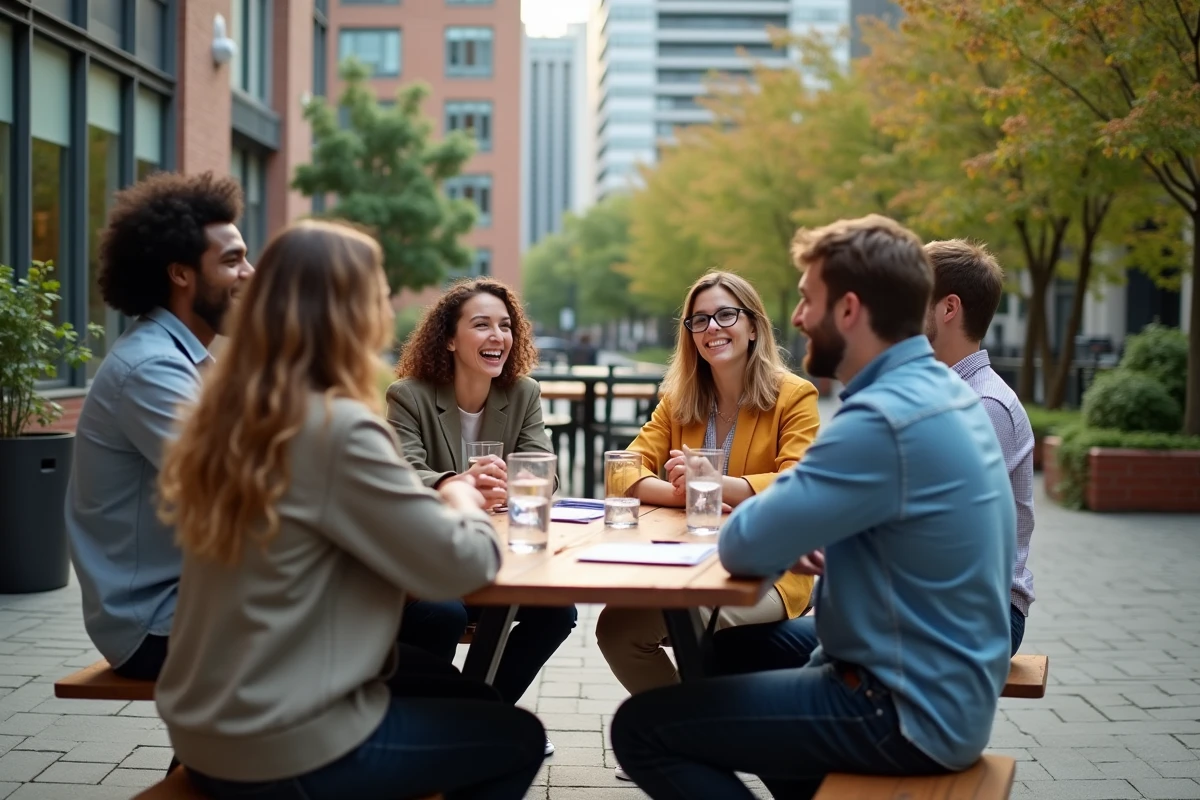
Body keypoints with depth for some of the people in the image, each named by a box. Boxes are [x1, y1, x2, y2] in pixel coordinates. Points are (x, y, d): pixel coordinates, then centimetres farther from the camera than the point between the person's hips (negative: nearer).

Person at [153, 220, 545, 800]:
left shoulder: (226, 416, 2)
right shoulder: (340, 429, -22)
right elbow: (460, 565, -18)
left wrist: (436, 500, 5)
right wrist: (462, 506, 3)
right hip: (284, 752, -8)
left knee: (455, 691, 26)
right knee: (516, 738, 14)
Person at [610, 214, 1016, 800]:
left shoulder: (886, 418, -25)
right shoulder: (940, 390, 6)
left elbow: (744, 547, -24)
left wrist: (782, 534, -2)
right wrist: (793, 531, -4)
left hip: (909, 712, -10)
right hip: (939, 684, 10)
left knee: (640, 727, -9)